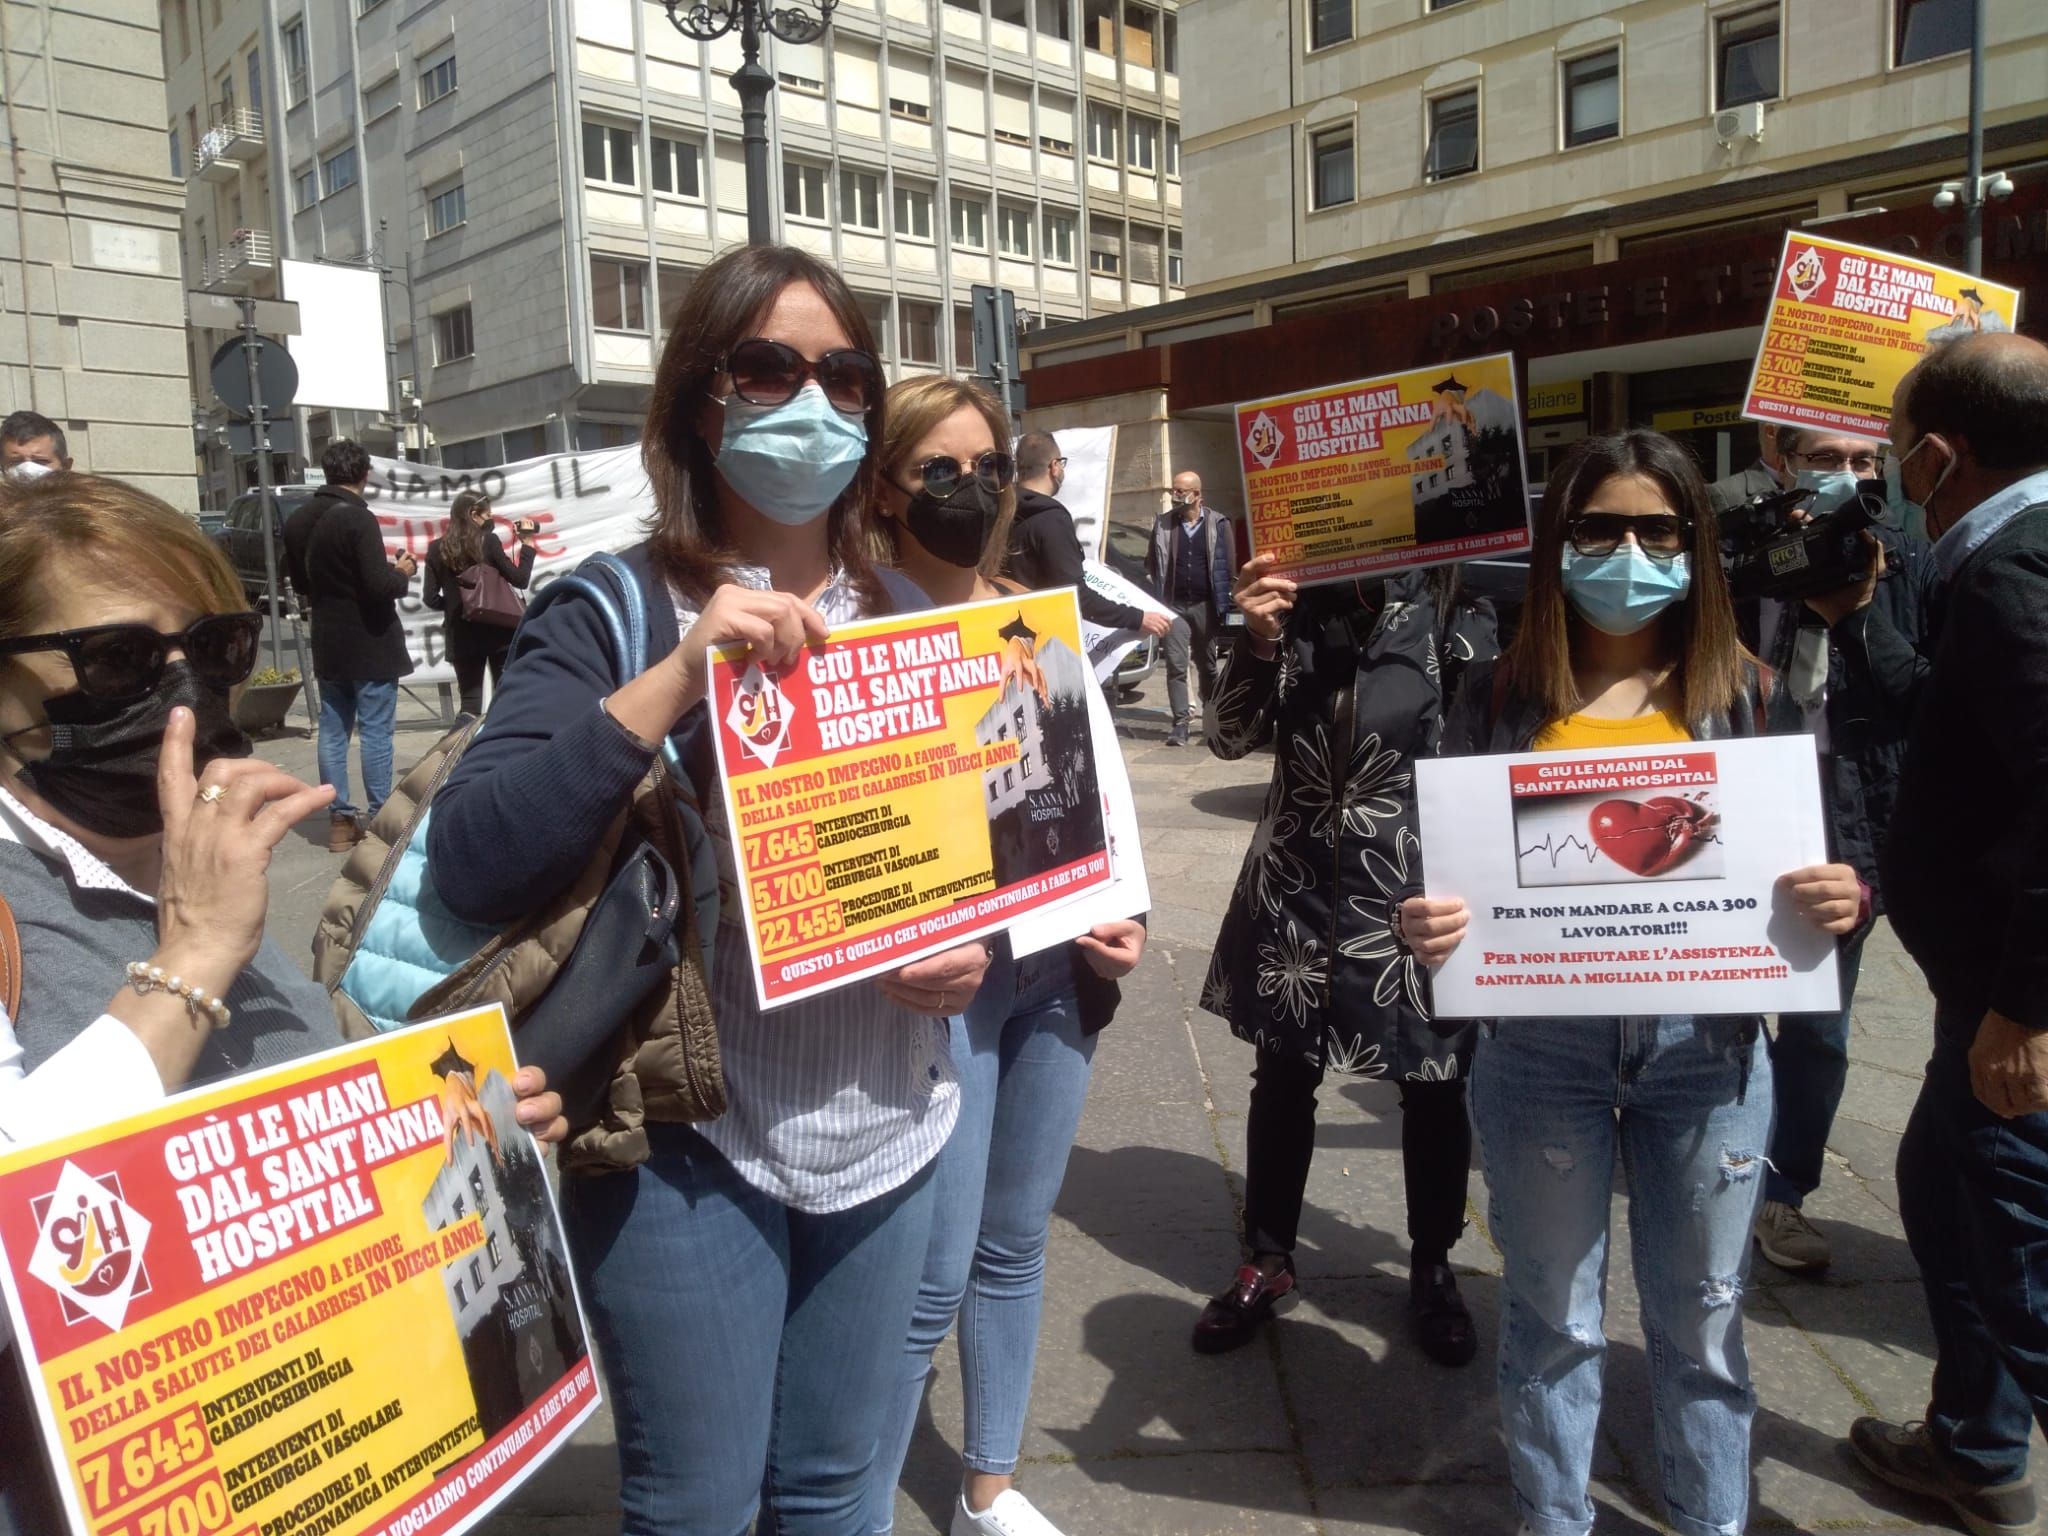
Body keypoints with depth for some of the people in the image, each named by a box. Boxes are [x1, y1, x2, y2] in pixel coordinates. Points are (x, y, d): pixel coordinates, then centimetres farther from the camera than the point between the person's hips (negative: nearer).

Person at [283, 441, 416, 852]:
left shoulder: (298, 520, 7)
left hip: (328, 644, 7)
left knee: (332, 730, 10)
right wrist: (402, 573, -4)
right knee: (376, 731, -1)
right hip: (370, 643, -7)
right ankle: (379, 820, 1)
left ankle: (340, 818, 14)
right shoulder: (358, 518, -17)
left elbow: (299, 581, 17)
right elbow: (379, 585, -23)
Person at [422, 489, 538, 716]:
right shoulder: (488, 541, -6)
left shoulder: (437, 549, 3)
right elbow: (520, 580, -6)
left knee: (470, 701, 6)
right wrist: (527, 543, 3)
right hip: (498, 630, -2)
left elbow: (430, 598, 1)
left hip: (462, 635, 2)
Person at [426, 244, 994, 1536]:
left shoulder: (911, 619, 6)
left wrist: (980, 946, -5)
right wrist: (674, 680, -30)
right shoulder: (613, 616, -10)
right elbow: (471, 862, -22)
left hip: (888, 1129, 4)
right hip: (687, 1143, -4)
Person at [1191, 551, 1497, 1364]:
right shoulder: (1292, 603, 1)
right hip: (1297, 885, 2)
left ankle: (1432, 1267, 32)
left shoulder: (1449, 611, -6)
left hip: (1418, 889, -2)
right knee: (1282, 1075, 12)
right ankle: (1267, 1258, 30)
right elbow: (1231, 737, -5)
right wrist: (1256, 639, -18)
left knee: (1434, 1083, 12)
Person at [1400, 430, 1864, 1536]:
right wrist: (1426, 927, -21)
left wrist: (1840, 898, -16)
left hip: (1706, 1044, 1)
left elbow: (1794, 861, 5)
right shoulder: (1500, 697, -3)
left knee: (1700, 1314, 18)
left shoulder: (1740, 692, 0)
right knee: (1553, 1316, 16)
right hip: (1540, 1044, -1)